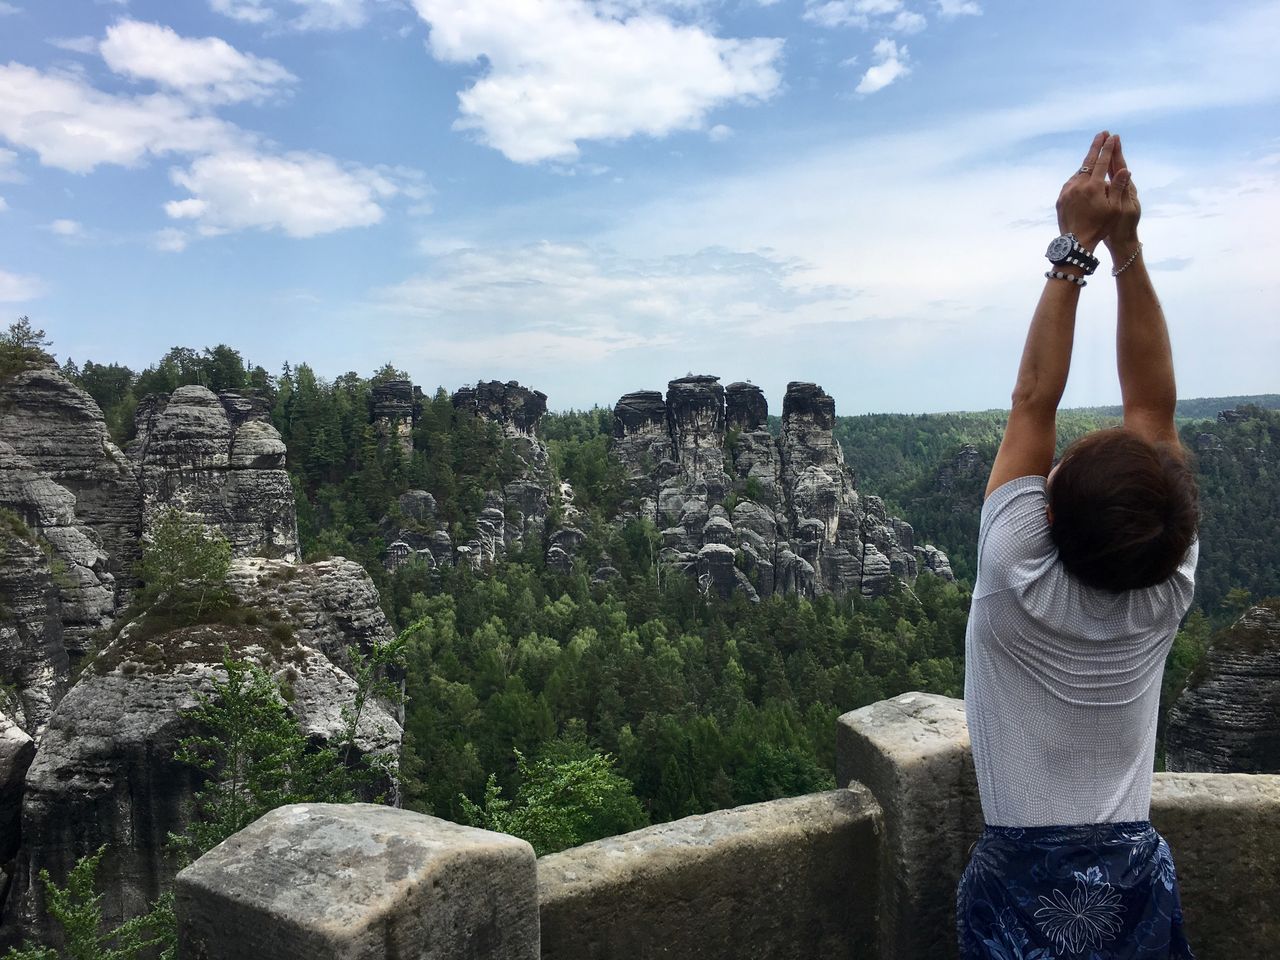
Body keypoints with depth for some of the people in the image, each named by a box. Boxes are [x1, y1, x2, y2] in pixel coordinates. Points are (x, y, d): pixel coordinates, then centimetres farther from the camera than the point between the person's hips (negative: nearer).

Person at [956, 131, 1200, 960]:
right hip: (1136, 877, 3)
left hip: (1021, 881, -3)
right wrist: (1128, 249, -17)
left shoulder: (1018, 581, -24)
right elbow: (1154, 404, -13)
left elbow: (1034, 403, -20)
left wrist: (1074, 249, -19)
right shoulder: (1168, 591, -15)